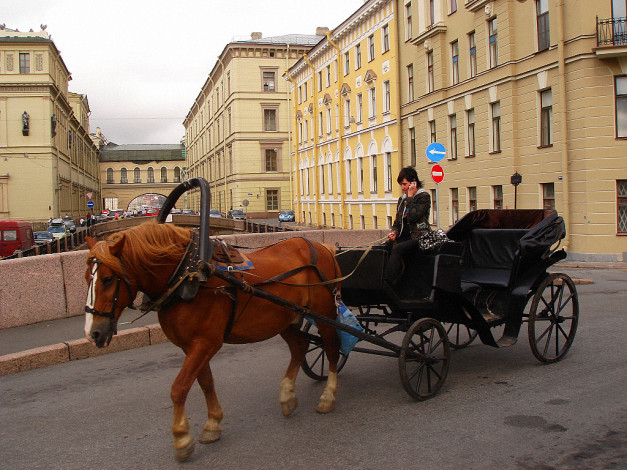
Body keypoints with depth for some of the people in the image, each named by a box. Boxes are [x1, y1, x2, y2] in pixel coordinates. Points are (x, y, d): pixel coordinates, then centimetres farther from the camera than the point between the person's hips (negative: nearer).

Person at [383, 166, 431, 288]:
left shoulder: (424, 196, -3)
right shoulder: (402, 199, 18)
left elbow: (413, 216, -17)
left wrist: (410, 197, -10)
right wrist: (394, 232, 2)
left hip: (418, 237, -7)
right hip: (403, 237, 7)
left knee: (397, 249, -31)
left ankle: (387, 284, -35)